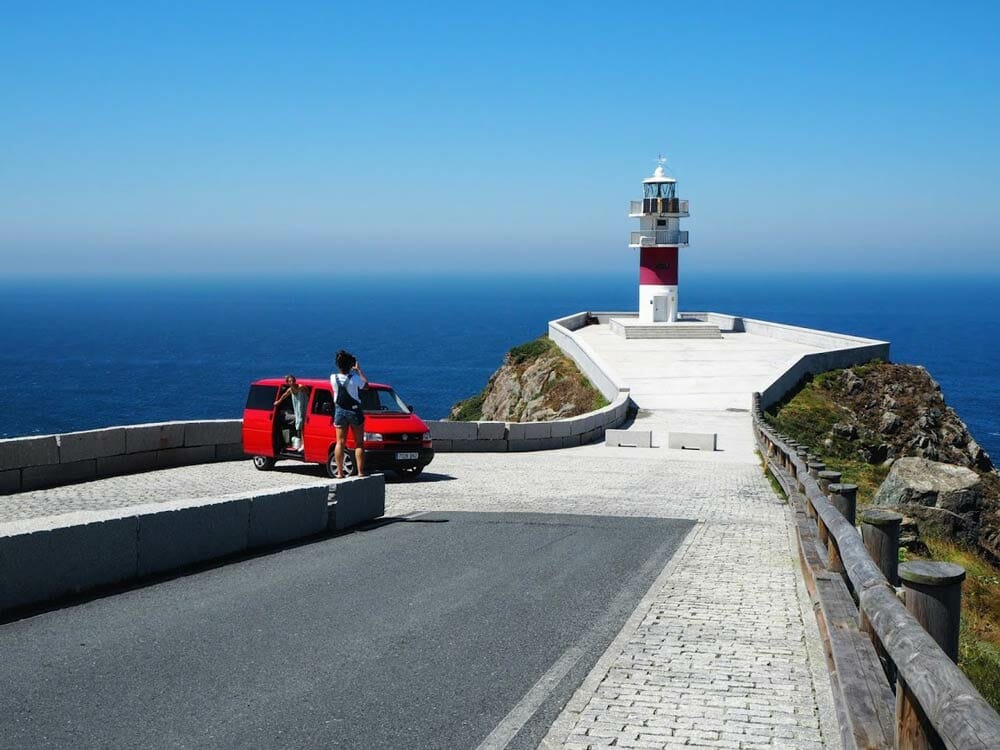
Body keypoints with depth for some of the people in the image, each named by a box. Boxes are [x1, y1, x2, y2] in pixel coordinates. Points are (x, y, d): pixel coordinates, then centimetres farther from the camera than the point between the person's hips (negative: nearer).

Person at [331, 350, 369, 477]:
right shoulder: (354, 378, -17)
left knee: (340, 442, 7)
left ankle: (340, 472, 4)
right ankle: (360, 472, -1)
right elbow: (365, 383, 2)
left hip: (340, 412, 3)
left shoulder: (333, 378, -9)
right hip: (354, 411, -3)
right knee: (359, 443, 3)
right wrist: (358, 370, 11)